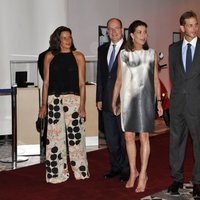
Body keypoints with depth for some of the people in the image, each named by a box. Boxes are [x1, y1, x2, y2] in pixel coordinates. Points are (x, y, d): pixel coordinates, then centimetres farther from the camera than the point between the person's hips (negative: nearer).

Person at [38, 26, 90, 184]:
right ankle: (57, 173, 14)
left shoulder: (78, 56, 3)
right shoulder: (50, 56, 7)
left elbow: (81, 83, 1)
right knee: (55, 135, 3)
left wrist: (82, 105, -5)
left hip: (73, 99, -1)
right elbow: (46, 82, 9)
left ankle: (80, 170, 13)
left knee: (75, 135, -2)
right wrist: (44, 104, 5)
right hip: (54, 100, 2)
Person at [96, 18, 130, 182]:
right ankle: (115, 167, 25)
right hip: (107, 101, 6)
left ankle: (126, 169, 16)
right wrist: (99, 98, 9)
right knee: (111, 138, 12)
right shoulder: (102, 49, 13)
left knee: (125, 137, 4)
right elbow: (100, 75, 14)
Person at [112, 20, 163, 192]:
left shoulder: (152, 54, 3)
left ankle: (143, 175, 9)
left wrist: (159, 101, 1)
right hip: (128, 98, 1)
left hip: (145, 98, -1)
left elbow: (156, 80, 5)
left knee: (144, 136, 0)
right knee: (129, 137, 5)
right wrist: (114, 101, 7)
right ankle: (133, 172, 21)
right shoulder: (123, 54, 4)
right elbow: (119, 80, 8)